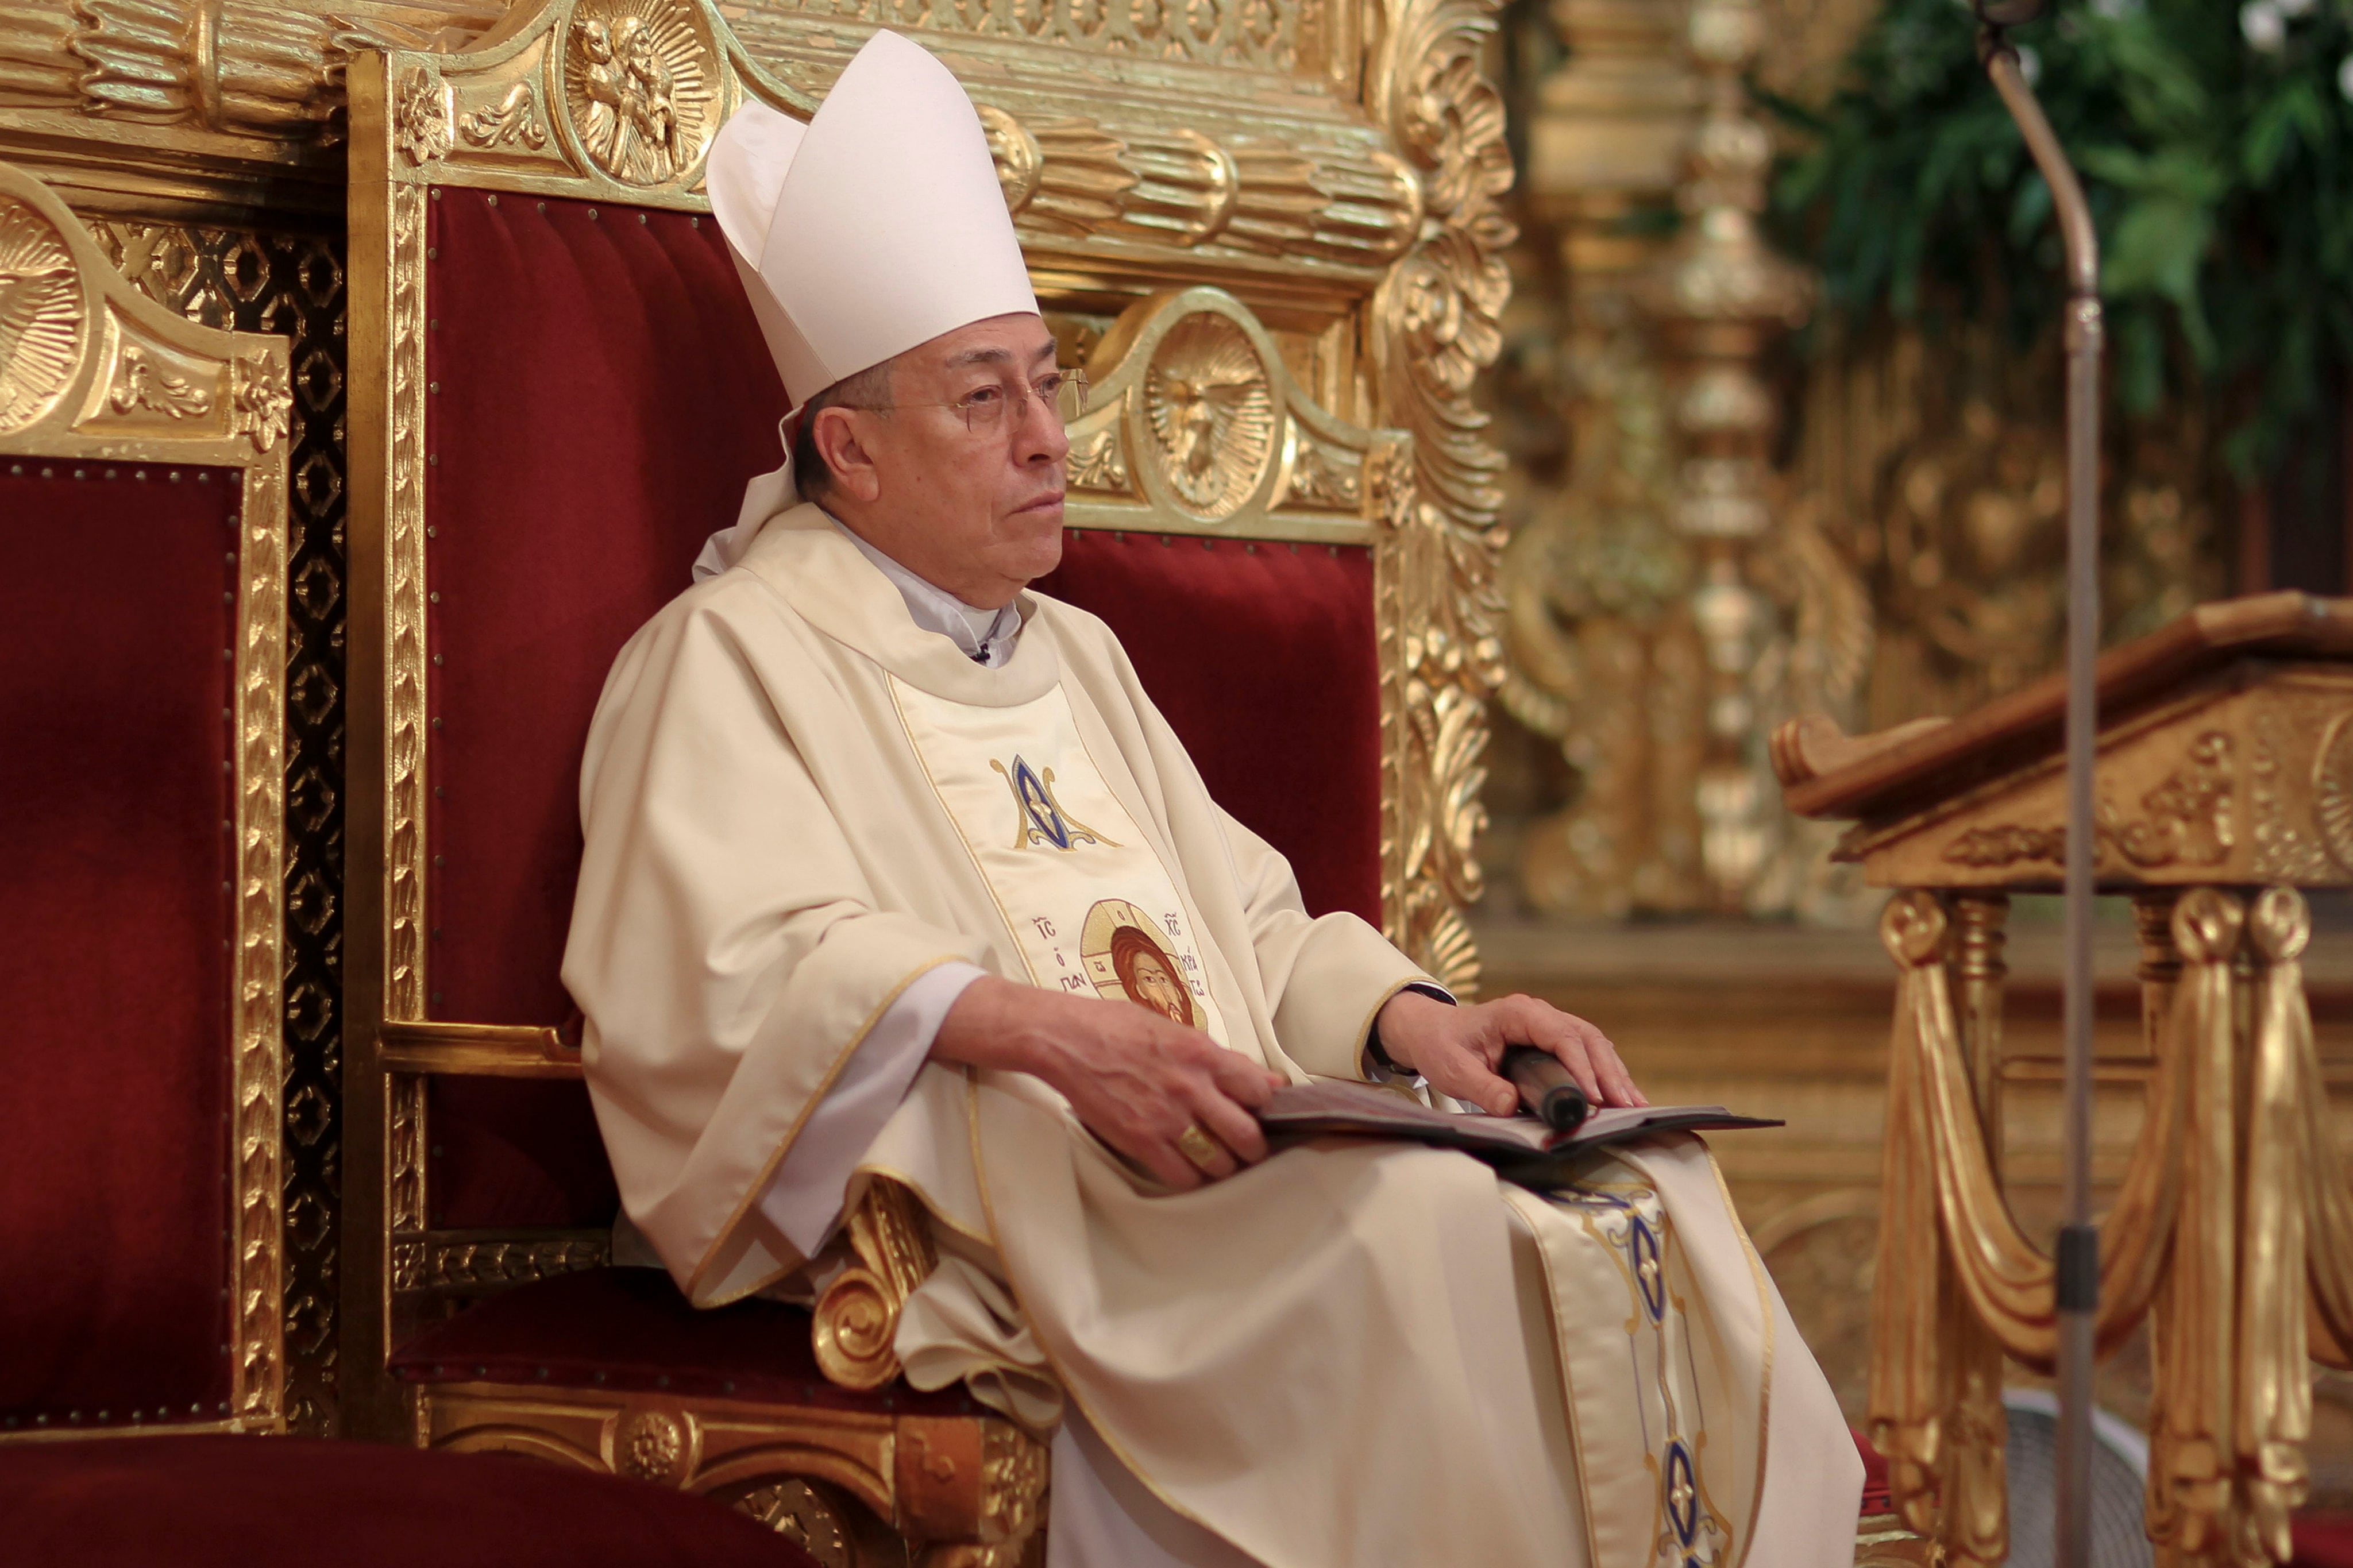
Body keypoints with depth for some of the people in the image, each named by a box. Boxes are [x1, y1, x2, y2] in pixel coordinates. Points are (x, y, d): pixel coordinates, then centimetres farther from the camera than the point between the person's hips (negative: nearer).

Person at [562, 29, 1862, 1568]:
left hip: (1241, 1155, 8)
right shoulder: (733, 656, 3)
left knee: (1647, 1196, -18)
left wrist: (1409, 1017, 3)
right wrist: (1043, 1030, -27)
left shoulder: (1073, 654, 30)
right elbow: (740, 962, -14)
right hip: (1000, 1196, -8)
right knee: (1422, 1226, -33)